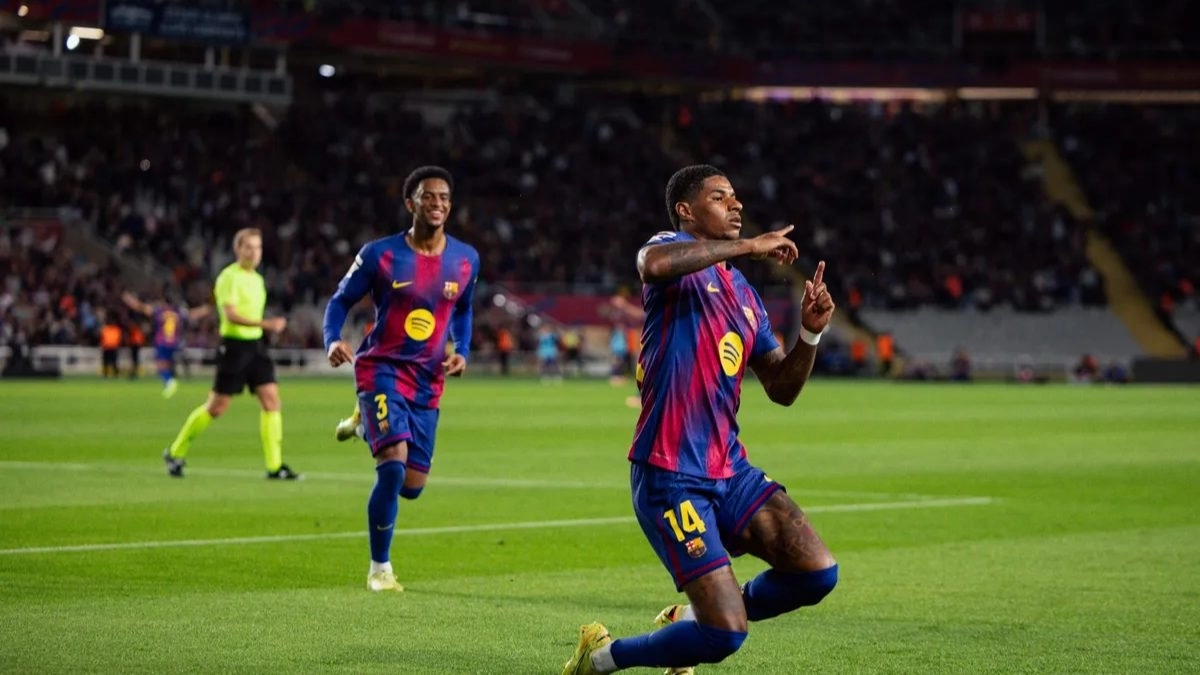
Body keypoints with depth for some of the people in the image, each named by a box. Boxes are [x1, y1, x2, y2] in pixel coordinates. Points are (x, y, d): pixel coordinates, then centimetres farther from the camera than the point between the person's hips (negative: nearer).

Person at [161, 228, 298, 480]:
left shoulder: (257, 279, 14)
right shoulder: (229, 277, -12)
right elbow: (231, 315, -24)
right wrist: (265, 324, -32)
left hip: (256, 345, 7)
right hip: (234, 345, -7)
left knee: (271, 400, -6)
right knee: (217, 407, -1)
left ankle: (275, 466, -5)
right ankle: (176, 453, 17)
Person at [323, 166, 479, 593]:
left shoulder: (465, 260, 2)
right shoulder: (380, 254, -9)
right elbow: (341, 301, 1)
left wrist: (462, 351, 2)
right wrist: (332, 341, -18)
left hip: (427, 381, 5)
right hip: (382, 369, -4)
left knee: (412, 485, 6)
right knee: (393, 466, -22)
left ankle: (367, 424, 39)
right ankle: (379, 569, -3)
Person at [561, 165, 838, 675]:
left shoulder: (743, 295, 18)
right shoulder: (678, 252, -5)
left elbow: (782, 390, 19)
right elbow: (655, 263, -33)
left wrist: (811, 333, 2)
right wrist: (748, 246, -24)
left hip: (729, 470, 8)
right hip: (670, 476, -8)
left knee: (817, 573, -7)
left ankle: (688, 621, 16)